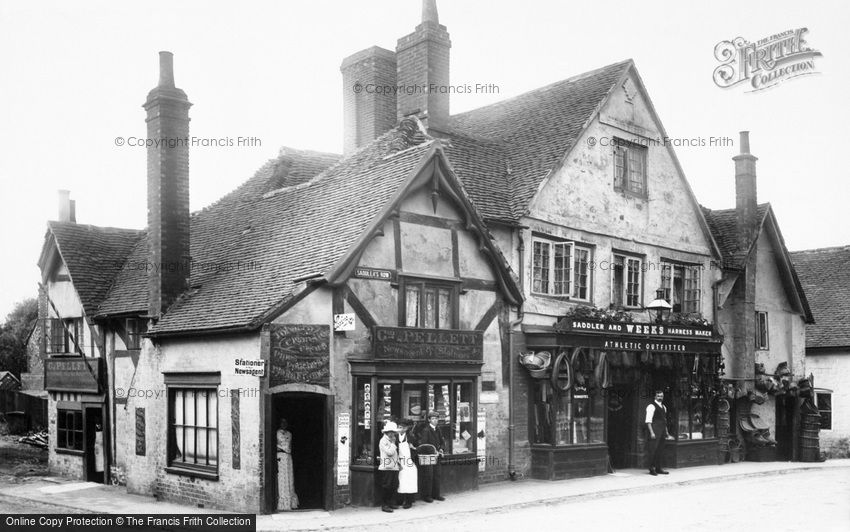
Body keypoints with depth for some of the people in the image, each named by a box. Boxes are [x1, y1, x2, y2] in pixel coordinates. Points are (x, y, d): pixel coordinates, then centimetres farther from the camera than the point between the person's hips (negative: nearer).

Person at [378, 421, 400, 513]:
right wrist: (393, 443, -11)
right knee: (386, 487, -5)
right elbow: (390, 452, -22)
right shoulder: (383, 441, -11)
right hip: (386, 468, -9)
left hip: (394, 467, 9)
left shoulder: (392, 440, 16)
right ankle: (384, 505, -1)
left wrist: (398, 462, 13)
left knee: (394, 487, 9)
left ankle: (391, 503, 18)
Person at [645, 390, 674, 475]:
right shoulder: (651, 406, -8)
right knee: (653, 450, -7)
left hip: (662, 431, 8)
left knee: (661, 450, 9)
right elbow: (648, 421, -13)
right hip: (655, 431, -8)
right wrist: (651, 432, -19)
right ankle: (652, 468, 0)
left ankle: (658, 468, 16)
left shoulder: (663, 407, 17)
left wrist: (666, 432, 20)